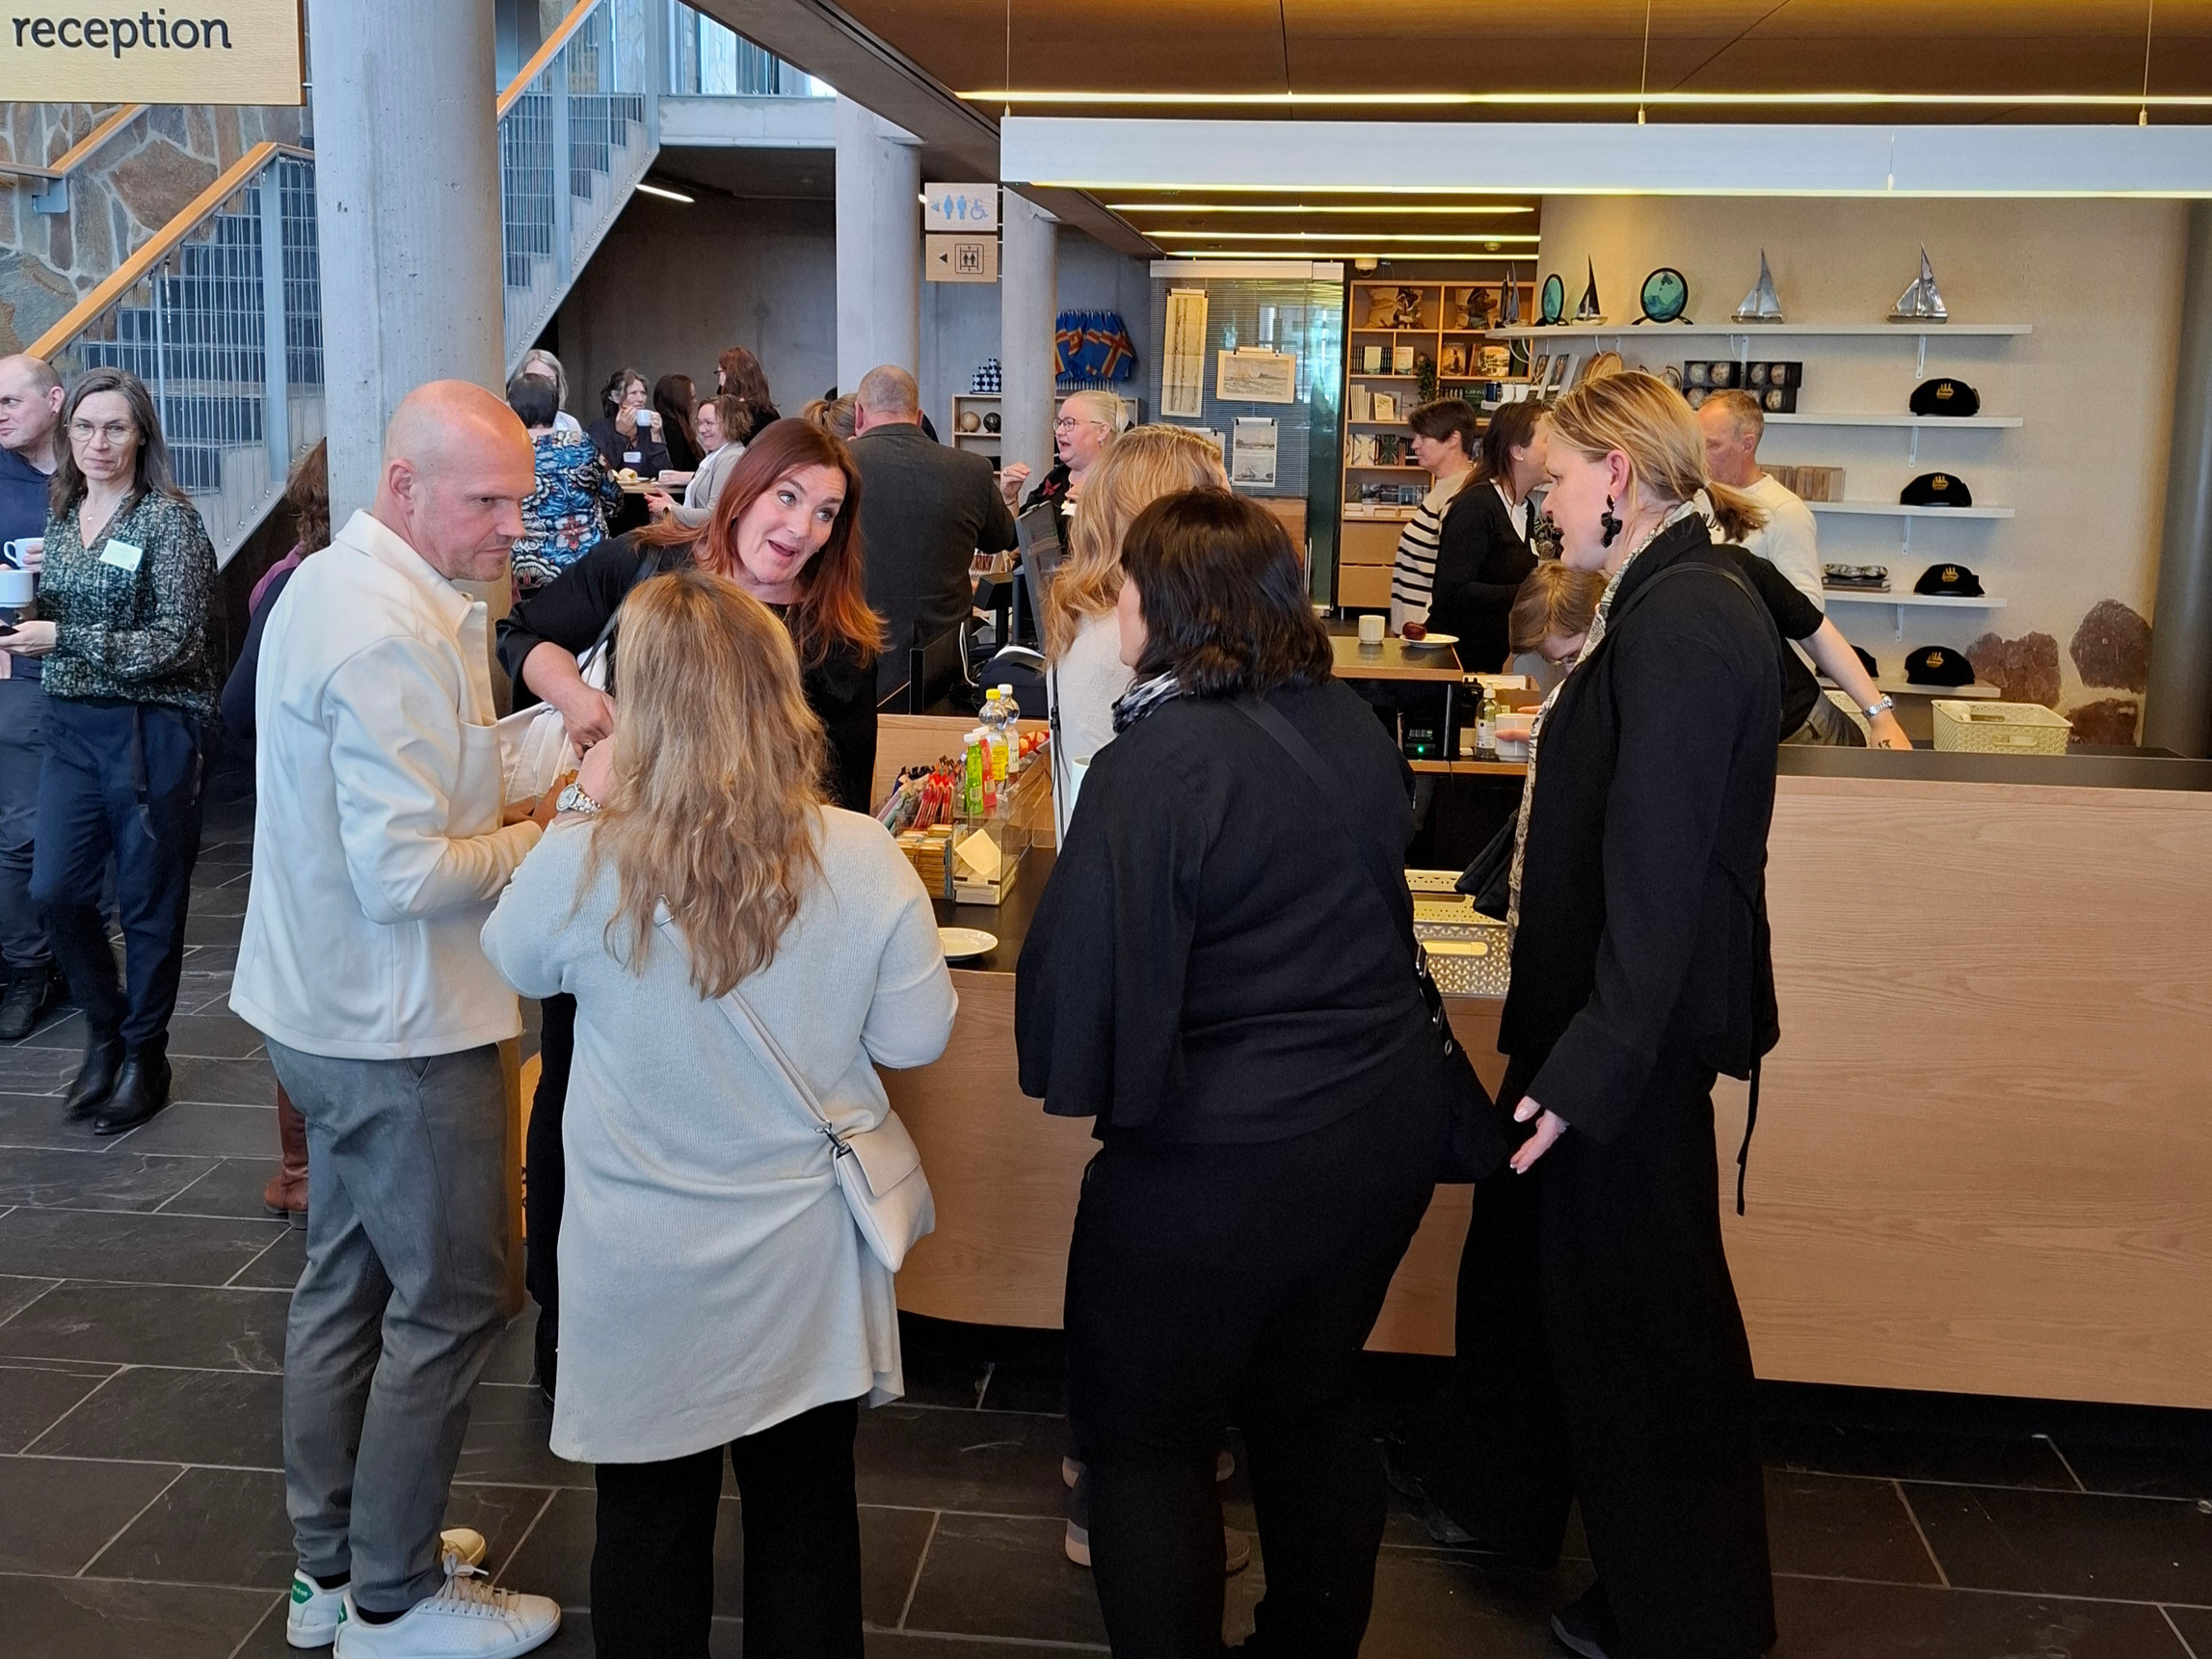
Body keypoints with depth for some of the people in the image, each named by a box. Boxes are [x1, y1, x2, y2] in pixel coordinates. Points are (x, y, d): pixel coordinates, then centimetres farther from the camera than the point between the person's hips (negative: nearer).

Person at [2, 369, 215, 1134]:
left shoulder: (169, 518, -10)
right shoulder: (62, 513, 10)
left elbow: (175, 641, -15)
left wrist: (62, 639, -19)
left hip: (151, 728, -6)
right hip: (72, 725, 6)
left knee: (148, 899, 4)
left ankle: (145, 1056, 20)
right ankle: (104, 1028, 27)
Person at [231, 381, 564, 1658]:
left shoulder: (330, 585, 8)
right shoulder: (394, 638, -25)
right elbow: (407, 877, -27)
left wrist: (497, 812, 7)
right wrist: (539, 839, -13)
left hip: (329, 1009, 10)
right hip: (404, 1027, -10)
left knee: (348, 1280, 20)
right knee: (450, 1306, 4)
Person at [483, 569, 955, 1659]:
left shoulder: (579, 864, -20)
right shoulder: (865, 864, -19)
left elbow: (512, 964, 2)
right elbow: (915, 1040, -8)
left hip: (641, 1273, -1)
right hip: (804, 1267, 1)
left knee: (648, 1522, 19)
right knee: (806, 1511, 20)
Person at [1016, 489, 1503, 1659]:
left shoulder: (1153, 764, -20)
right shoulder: (1351, 725, 1)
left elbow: (1086, 966, -20)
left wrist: (1072, 1073, -3)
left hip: (1218, 1156, -7)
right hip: (1386, 1120, 7)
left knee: (1144, 1441, 14)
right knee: (1314, 1406, 25)